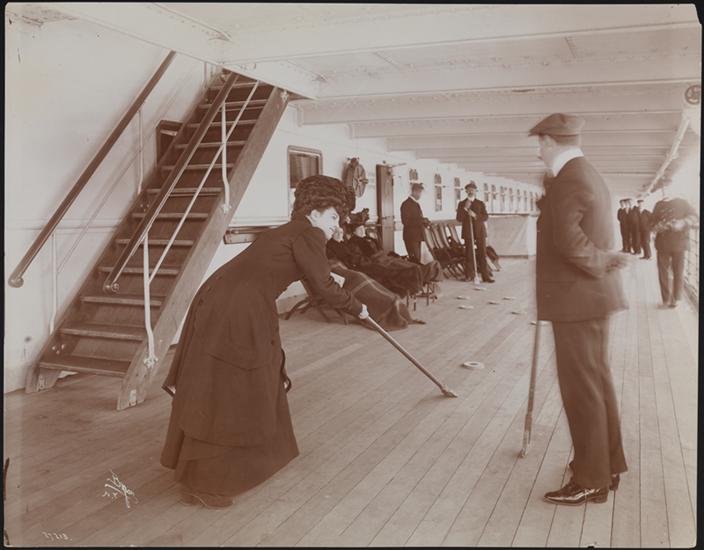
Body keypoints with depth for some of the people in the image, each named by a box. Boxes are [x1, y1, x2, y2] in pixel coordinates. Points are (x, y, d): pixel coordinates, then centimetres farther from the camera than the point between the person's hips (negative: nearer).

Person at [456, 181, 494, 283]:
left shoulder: (480, 203, 11)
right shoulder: (462, 204, 8)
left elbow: (486, 217, 1)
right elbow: (459, 218, -1)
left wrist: (475, 215, -15)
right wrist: (465, 208, -13)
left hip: (480, 231, 1)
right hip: (468, 232, -1)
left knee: (482, 253, -1)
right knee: (469, 254, -1)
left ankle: (486, 275, -1)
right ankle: (470, 275, 7)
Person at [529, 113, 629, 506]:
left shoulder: (568, 180, -17)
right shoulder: (590, 175, 15)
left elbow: (569, 242, -26)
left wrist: (605, 263, -13)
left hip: (578, 299, -10)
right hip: (592, 297, 10)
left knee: (581, 389, -1)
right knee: (598, 381, 18)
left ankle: (591, 481, 10)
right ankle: (609, 463, 31)